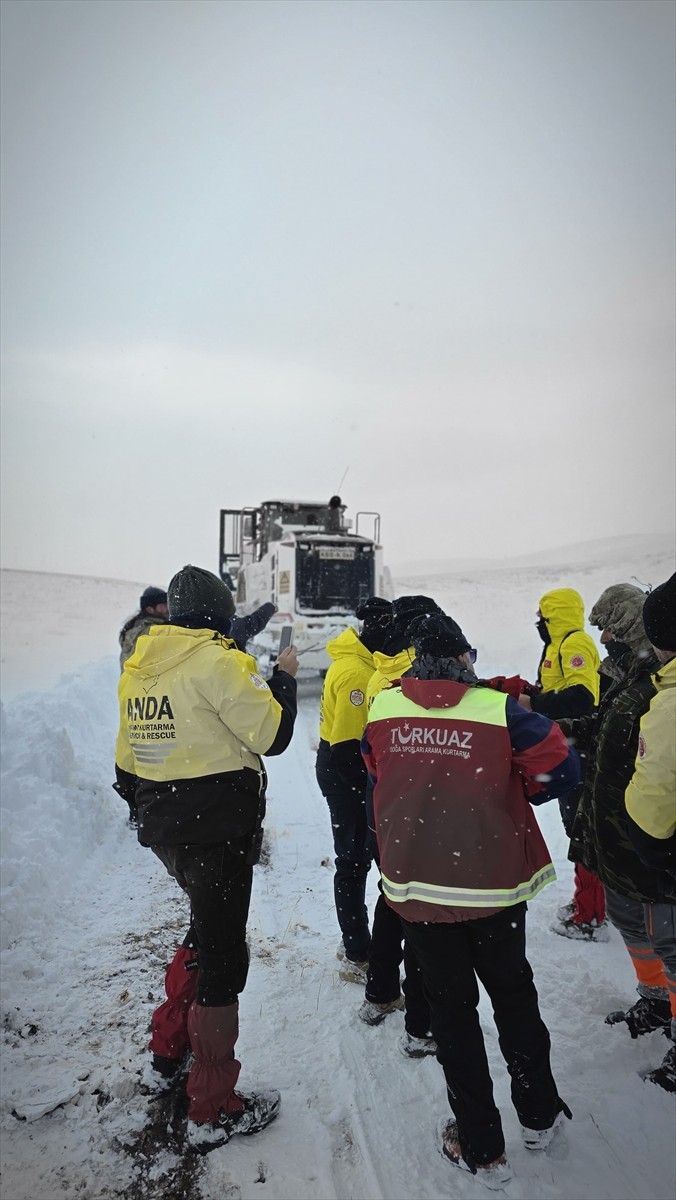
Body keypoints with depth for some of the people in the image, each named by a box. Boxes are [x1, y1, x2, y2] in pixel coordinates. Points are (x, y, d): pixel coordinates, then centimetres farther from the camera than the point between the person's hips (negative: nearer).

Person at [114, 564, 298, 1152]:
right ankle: (214, 1111, 15)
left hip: (166, 829, 8)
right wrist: (284, 676, 0)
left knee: (207, 927, 27)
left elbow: (127, 760, 13)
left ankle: (167, 1052, 39)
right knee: (222, 954, 3)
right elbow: (274, 733, -15)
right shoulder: (217, 661, -17)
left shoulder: (139, 666, 8)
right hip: (219, 830, -8)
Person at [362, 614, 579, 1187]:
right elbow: (561, 768, -10)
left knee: (451, 1005, 17)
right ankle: (539, 1116, 41)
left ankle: (481, 1147, 28)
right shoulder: (496, 709, -16)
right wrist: (508, 794, 6)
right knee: (513, 992, 23)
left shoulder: (382, 709, -6)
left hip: (415, 881, 1)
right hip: (492, 880, -1)